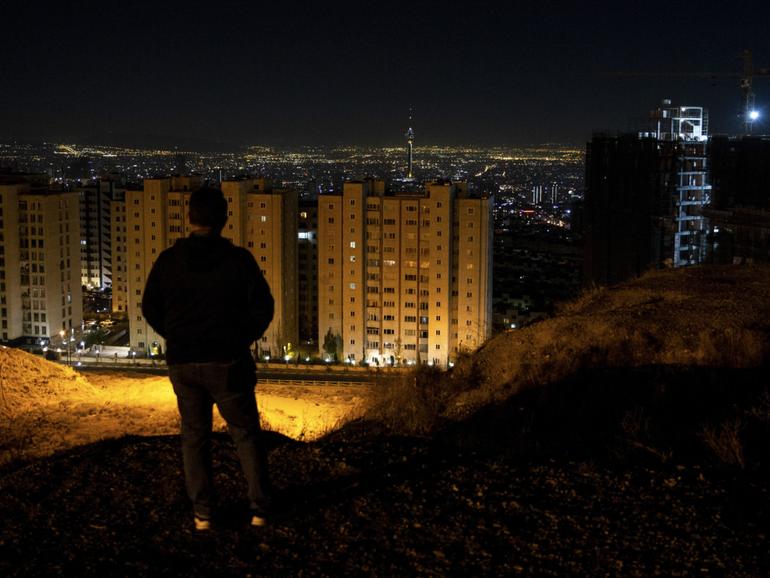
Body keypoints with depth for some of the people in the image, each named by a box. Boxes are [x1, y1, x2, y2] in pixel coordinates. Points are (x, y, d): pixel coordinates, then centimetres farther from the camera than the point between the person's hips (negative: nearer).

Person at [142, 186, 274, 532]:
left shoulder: (168, 260, -2)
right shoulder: (238, 259, -8)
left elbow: (150, 309, 4)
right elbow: (263, 307, -4)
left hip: (182, 364, 2)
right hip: (228, 363, -2)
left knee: (194, 435, 13)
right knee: (246, 433, 10)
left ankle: (202, 513, 11)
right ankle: (259, 508, 8)